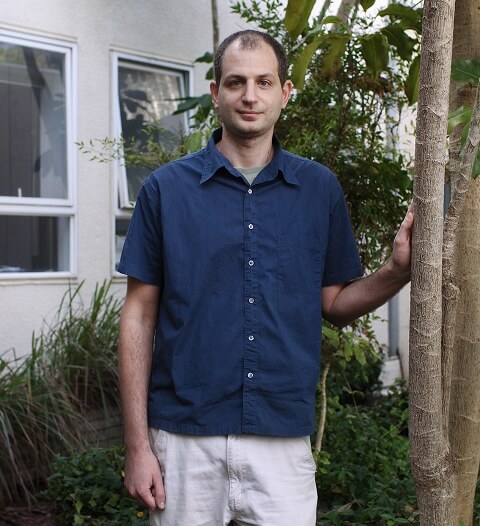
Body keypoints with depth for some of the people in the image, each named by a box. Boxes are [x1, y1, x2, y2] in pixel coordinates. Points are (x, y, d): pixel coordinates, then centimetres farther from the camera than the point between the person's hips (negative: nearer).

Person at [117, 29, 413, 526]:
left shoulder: (320, 188, 4)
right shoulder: (166, 187, 0)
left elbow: (335, 304, 9)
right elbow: (139, 316, 0)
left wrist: (399, 269, -10)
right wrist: (137, 444, -4)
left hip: (284, 439, 1)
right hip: (184, 440, -1)